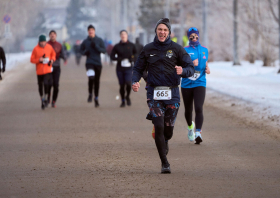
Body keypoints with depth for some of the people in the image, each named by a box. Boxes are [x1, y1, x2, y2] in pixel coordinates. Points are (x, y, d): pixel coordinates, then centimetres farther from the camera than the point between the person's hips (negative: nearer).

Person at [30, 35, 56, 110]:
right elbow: (32, 59, -3)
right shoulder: (36, 49, -6)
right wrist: (39, 60, -19)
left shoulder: (49, 47, 1)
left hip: (48, 69, 0)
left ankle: (45, 98, -2)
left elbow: (53, 54, 18)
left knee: (46, 83, -19)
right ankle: (42, 100, 23)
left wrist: (52, 59, -1)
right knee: (40, 86, 7)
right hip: (39, 70, 0)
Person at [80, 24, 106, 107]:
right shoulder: (85, 41, 5)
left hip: (98, 63, 2)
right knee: (91, 77, -26)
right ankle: (90, 94, -5)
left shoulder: (99, 40, 3)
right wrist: (85, 52, -6)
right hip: (89, 63, -2)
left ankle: (96, 98, 22)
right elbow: (81, 50, 16)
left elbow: (104, 50, -2)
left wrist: (96, 46, -16)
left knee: (97, 81, 8)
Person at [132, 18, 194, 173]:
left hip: (172, 94, 0)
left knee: (168, 128, 4)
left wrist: (182, 71, -23)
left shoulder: (176, 49, 3)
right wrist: (135, 81, -8)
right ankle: (164, 162, -4)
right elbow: (138, 68, 12)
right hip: (154, 94, 0)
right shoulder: (148, 49, 6)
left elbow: (190, 68, 1)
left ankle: (165, 142, 42)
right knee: (159, 126, -12)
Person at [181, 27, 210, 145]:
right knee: (188, 109, 12)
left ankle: (198, 133, -24)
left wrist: (207, 69, 2)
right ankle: (190, 127, 42)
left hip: (200, 83, 1)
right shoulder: (185, 50, -1)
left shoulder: (204, 50, 10)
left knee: (199, 108, -17)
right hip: (186, 85, -1)